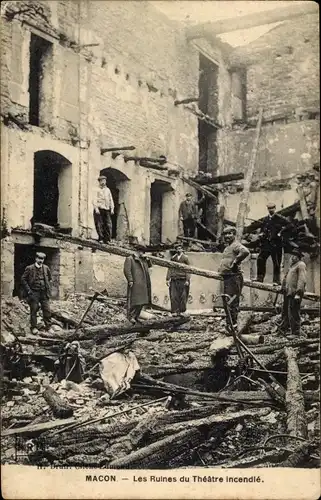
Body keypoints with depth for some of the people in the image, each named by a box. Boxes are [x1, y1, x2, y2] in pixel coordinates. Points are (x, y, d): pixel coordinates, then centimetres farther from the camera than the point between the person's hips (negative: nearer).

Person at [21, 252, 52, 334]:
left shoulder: (46, 268, 8)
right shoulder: (29, 268, -3)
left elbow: (49, 279, 18)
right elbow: (23, 279, -1)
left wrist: (49, 290, 8)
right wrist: (28, 291, -7)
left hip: (44, 293, 3)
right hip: (34, 293, -3)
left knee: (47, 310, -1)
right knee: (34, 310, 1)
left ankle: (48, 327, 7)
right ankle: (34, 327, 11)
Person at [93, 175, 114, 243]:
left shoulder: (108, 190, 16)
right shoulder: (97, 190, 2)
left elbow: (111, 199, 16)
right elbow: (95, 200, -4)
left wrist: (112, 208, 7)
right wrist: (96, 208, -14)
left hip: (107, 209, 4)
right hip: (99, 209, -4)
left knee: (108, 225, -3)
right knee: (99, 225, -3)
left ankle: (107, 239, 2)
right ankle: (101, 238, 6)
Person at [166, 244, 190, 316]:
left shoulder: (185, 258, 4)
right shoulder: (173, 258, 12)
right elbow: (169, 269, 12)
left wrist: (187, 280, -7)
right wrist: (167, 279, 5)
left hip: (182, 280, -2)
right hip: (174, 280, 2)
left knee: (183, 296, -2)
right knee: (174, 296, -3)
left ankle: (182, 311, 7)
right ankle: (175, 311, 1)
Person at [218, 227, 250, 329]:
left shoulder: (236, 245, -9)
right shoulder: (227, 247, 22)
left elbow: (245, 252, -30)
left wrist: (235, 261, -22)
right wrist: (221, 268, 19)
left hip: (233, 277, -11)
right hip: (226, 277, 11)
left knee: (232, 302, -11)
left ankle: (233, 324, -8)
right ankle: (229, 324, 22)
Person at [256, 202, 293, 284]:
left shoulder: (280, 218, 2)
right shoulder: (265, 220, 17)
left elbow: (290, 225, -4)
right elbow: (262, 230, 27)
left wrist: (282, 231, -12)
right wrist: (261, 234, 6)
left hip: (276, 244, -4)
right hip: (266, 243, 4)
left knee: (276, 262, -2)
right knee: (260, 259, -8)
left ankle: (276, 280, 3)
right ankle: (260, 277, 0)